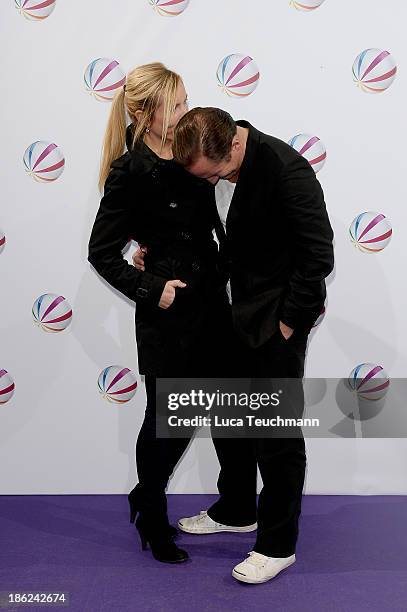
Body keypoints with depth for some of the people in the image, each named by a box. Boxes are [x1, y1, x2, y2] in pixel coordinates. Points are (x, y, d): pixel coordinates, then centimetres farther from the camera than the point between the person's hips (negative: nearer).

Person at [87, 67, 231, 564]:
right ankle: (152, 521, 31)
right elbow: (102, 253, -11)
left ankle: (145, 497, 40)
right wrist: (151, 290, -16)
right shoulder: (129, 174, -15)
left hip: (211, 301, 7)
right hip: (167, 314, -7)